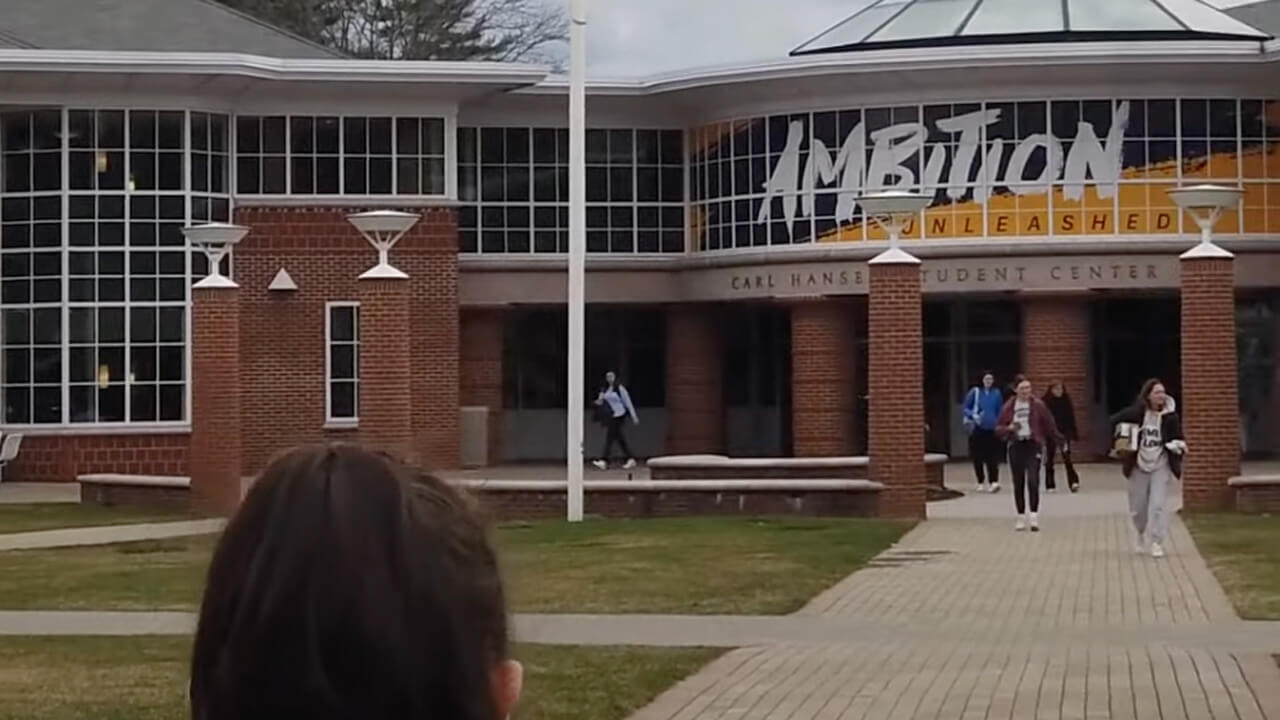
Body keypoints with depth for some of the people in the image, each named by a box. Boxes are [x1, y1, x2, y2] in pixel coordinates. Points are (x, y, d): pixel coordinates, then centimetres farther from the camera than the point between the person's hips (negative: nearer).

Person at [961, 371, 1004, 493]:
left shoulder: (996, 393, 4)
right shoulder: (975, 392, -2)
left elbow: (1000, 412, 13)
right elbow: (965, 409, 1)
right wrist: (973, 415, -17)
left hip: (992, 429, 0)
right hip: (977, 428, 0)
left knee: (992, 456, -10)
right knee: (977, 457, 5)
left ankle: (994, 481, -17)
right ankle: (981, 482, 17)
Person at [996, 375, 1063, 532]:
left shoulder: (1038, 405, -2)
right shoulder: (1008, 407, 2)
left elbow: (1049, 425, 6)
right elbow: (998, 428, 5)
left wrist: (1059, 439, 8)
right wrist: (1009, 428, -15)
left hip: (1033, 445, -2)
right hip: (1016, 447, 2)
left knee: (1033, 481, -16)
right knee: (1018, 483, 7)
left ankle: (1034, 516, -15)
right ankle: (1021, 517, 18)